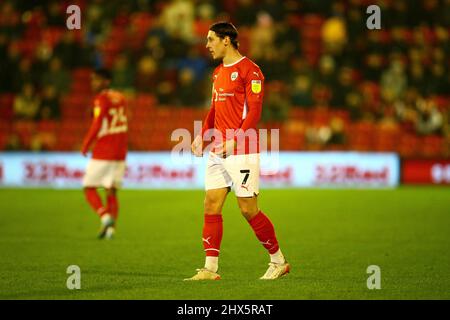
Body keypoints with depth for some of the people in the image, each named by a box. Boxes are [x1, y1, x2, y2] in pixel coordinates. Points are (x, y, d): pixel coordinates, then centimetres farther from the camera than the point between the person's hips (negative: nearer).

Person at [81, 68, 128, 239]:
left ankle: (105, 216, -19)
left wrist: (85, 146, -8)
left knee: (90, 188, 1)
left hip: (102, 154, -7)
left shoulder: (101, 99, -10)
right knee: (112, 192, 9)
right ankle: (111, 227, -2)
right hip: (120, 153, 7)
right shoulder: (120, 98, 12)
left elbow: (97, 125, -18)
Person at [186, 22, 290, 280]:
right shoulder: (218, 73, 17)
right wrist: (202, 137, 12)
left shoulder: (249, 70, -9)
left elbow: (254, 111, -15)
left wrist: (235, 140, -23)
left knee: (249, 210, -4)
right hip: (218, 152, 8)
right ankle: (210, 268, 2)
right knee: (211, 206, 1)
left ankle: (279, 261, 11)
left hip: (242, 152, -8)